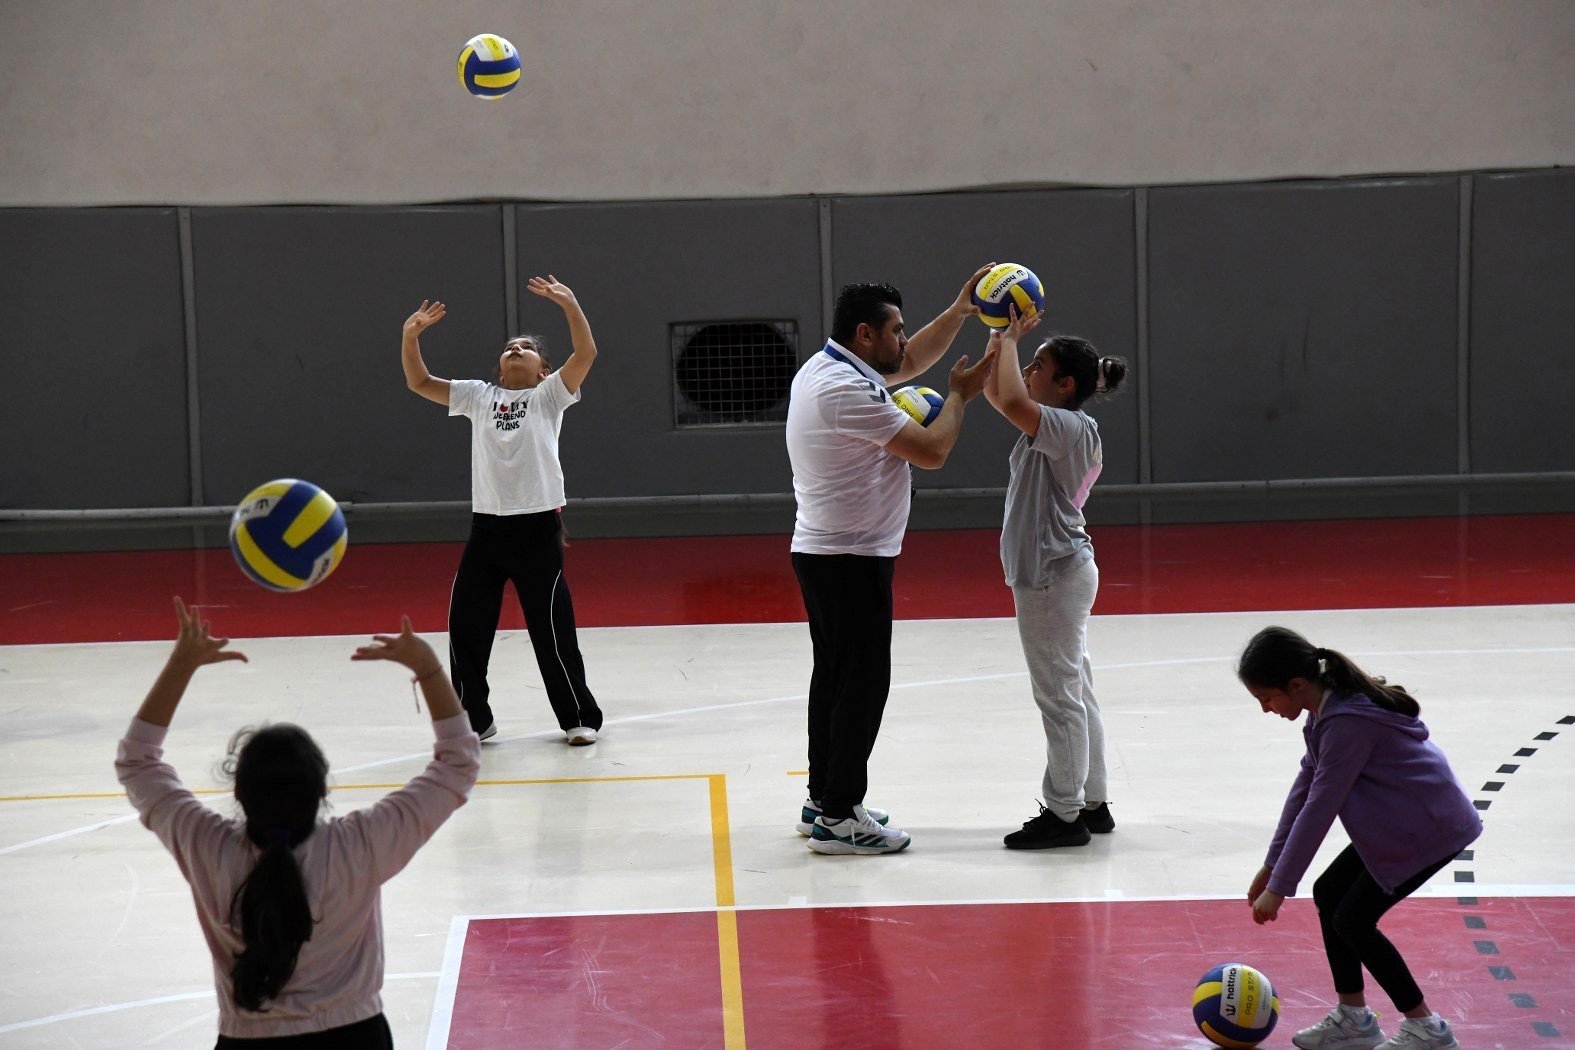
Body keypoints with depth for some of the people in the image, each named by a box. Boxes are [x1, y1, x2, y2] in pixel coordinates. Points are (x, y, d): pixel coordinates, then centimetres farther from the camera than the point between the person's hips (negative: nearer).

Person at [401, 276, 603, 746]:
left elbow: (585, 354, -10)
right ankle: (473, 719, 19)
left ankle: (579, 718, 12)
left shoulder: (549, 394, 5)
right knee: (465, 625, 5)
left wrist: (569, 303, -20)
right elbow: (419, 382, 9)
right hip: (486, 526, 4)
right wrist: (411, 336, -5)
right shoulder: (478, 396, 14)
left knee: (552, 627, -1)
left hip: (538, 526, -4)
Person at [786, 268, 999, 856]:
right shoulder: (849, 391, -21)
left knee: (835, 676, 16)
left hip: (823, 552, 11)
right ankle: (837, 818, -5)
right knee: (861, 682, -7)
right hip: (852, 558, -11)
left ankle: (824, 800, 24)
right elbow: (932, 451, -18)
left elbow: (910, 361, 26)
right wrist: (960, 395, -3)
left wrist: (958, 311, 17)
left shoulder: (825, 369, 11)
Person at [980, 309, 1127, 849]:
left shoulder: (1073, 428, -18)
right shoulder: (1053, 427, 11)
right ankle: (1092, 804, 22)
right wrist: (1001, 338, 9)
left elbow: (1013, 402, -35)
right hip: (1060, 574, 10)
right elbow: (996, 394, 21)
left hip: (1053, 577, -10)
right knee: (1076, 693, 15)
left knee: (1060, 698, -4)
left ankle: (1064, 814, 2)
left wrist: (1009, 342, -22)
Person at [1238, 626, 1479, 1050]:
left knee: (1353, 919, -6)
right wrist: (1271, 865, 11)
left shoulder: (1347, 722, -28)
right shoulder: (1329, 706, 2)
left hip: (1432, 827, -10)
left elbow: (1319, 807, -25)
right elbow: (1306, 785, 9)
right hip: (1400, 822, 10)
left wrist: (1279, 887, -19)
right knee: (1329, 893, 11)